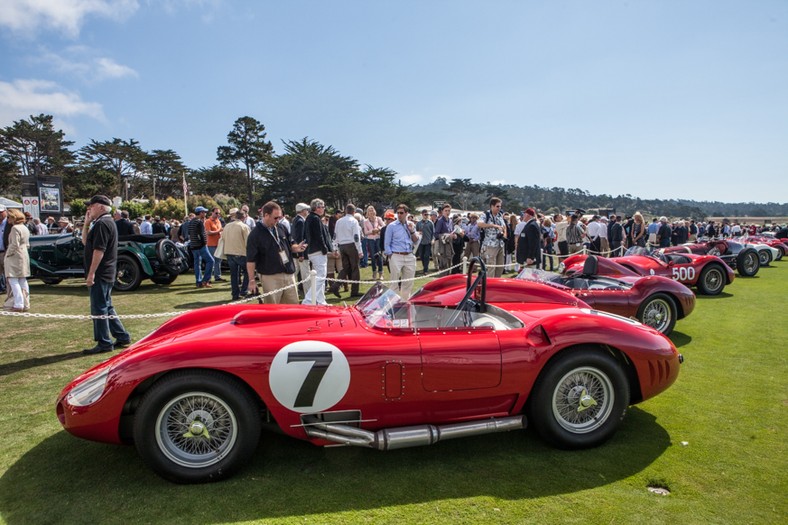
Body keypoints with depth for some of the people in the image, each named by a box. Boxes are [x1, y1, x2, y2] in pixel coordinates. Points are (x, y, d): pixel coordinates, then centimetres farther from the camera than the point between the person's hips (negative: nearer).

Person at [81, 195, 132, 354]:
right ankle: (122, 337, 20)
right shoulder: (106, 222, 17)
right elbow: (85, 241, 21)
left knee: (99, 309, -4)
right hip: (107, 274, 10)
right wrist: (87, 223, 10)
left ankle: (104, 343, 2)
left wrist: (91, 273, -22)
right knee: (106, 307, 16)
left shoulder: (102, 223, -15)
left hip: (100, 275, -10)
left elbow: (99, 250, -22)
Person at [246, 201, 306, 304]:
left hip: (289, 274, 6)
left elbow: (290, 245, 19)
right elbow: (251, 260, -10)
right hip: (270, 277, -6)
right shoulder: (256, 234, -10)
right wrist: (252, 280, -11)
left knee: (294, 305, 11)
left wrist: (296, 248, -5)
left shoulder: (282, 228, 7)